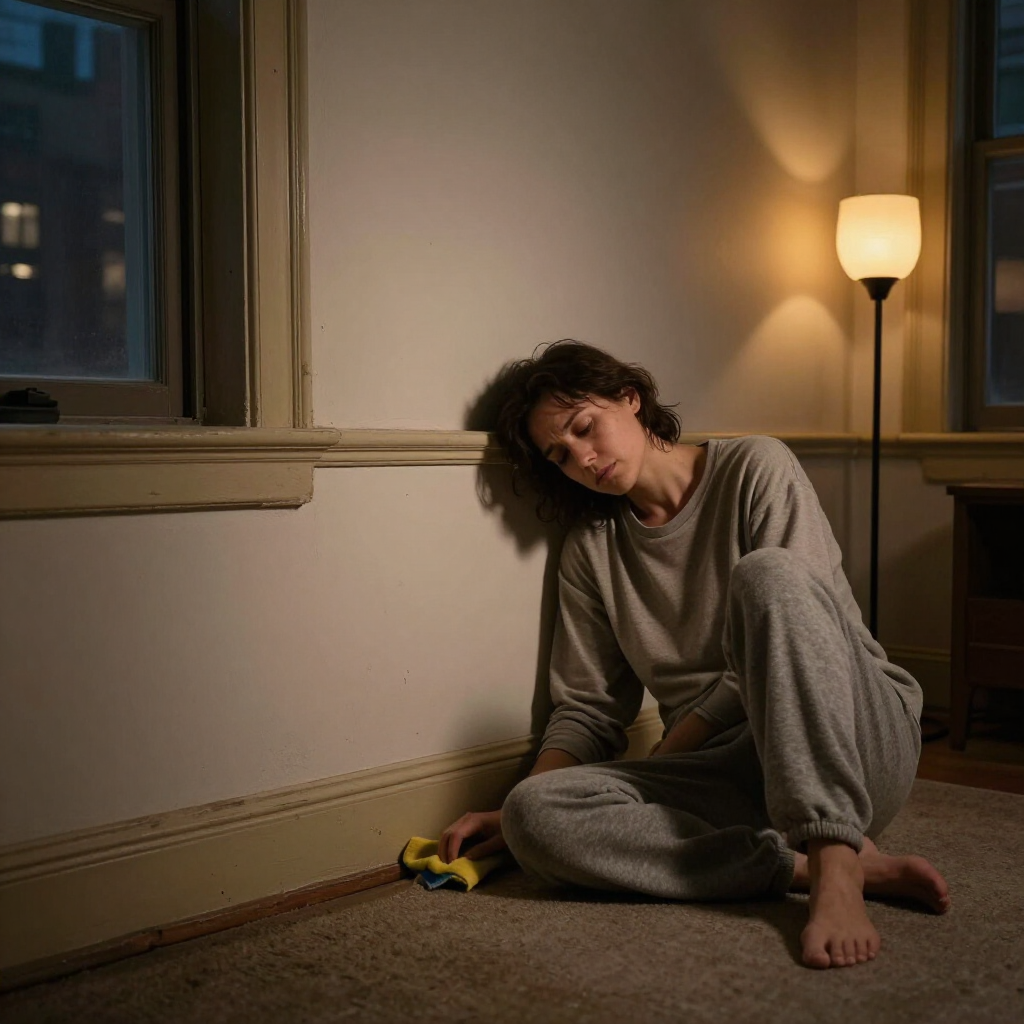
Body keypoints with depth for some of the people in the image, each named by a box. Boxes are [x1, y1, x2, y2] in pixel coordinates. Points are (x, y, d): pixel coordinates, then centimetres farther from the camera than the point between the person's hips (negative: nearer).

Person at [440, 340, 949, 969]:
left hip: (860, 738, -3)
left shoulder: (756, 468, 1)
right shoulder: (592, 550, 15)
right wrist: (518, 810, -4)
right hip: (732, 774, 4)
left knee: (765, 573, -32)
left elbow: (787, 657, -9)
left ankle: (835, 871, -39)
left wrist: (667, 754, -8)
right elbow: (587, 709, 12)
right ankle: (808, 865, -26)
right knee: (535, 813, -23)